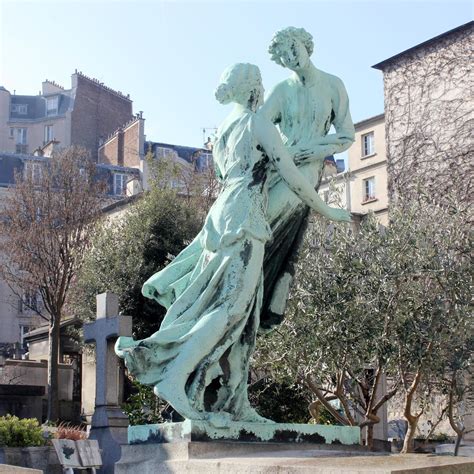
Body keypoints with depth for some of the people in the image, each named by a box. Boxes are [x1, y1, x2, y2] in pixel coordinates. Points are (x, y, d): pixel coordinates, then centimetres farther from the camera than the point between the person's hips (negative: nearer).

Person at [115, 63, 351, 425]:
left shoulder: (224, 128, 23)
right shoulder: (258, 123, -1)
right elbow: (291, 176, -3)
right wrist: (327, 211, 8)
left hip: (223, 214, 9)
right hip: (244, 219, -9)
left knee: (242, 313, 4)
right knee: (231, 304, -15)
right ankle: (174, 378, -24)